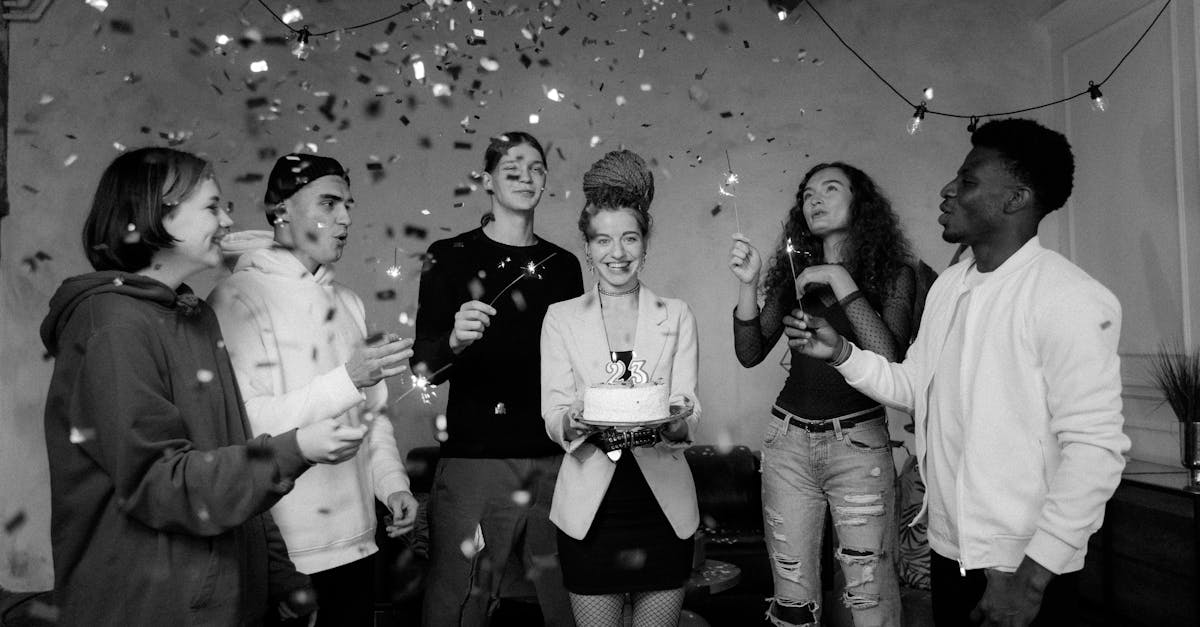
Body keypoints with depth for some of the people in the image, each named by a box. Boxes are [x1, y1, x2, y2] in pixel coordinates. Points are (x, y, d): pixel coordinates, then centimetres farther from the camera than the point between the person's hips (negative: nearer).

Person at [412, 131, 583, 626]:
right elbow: (424, 366, -4)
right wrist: (454, 342, -24)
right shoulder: (449, 258, 1)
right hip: (476, 457, -3)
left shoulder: (563, 265, 11)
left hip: (555, 457, 3)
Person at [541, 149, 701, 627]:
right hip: (591, 508, -1)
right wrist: (575, 422, -24)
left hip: (663, 504, 1)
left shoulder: (677, 316, 6)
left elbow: (688, 420, 0)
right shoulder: (561, 319, 4)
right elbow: (553, 416, -2)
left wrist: (677, 420, -23)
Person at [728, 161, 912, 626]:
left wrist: (839, 280, -14)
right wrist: (749, 284, -9)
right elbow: (750, 353, 4)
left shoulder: (893, 273, 0)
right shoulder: (793, 273, 9)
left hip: (858, 443, -3)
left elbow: (890, 358, -15)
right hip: (787, 439, 3)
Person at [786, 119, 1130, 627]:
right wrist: (841, 353, -5)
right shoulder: (948, 285, 5)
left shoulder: (1069, 299, -17)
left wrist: (1033, 578, -20)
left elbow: (1094, 447, -19)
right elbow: (913, 387, 11)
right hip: (948, 550, 7)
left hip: (1025, 570, -6)